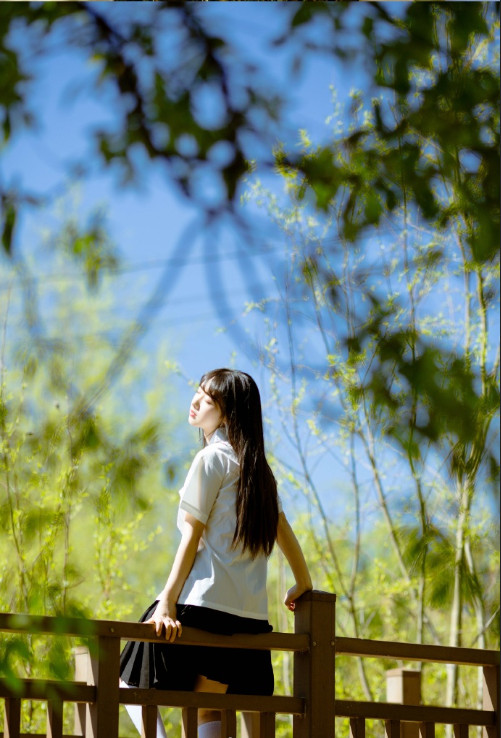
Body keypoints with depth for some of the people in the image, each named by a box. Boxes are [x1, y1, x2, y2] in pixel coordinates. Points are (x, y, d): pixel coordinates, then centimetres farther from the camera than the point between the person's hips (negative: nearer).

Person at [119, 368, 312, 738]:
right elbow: (283, 530, 21)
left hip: (204, 600, -8)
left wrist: (167, 601, -12)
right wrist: (303, 585, 34)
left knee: (133, 686, 1)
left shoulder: (211, 458, -4)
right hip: (251, 614, 8)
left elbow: (192, 537, -9)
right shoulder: (258, 466, 17)